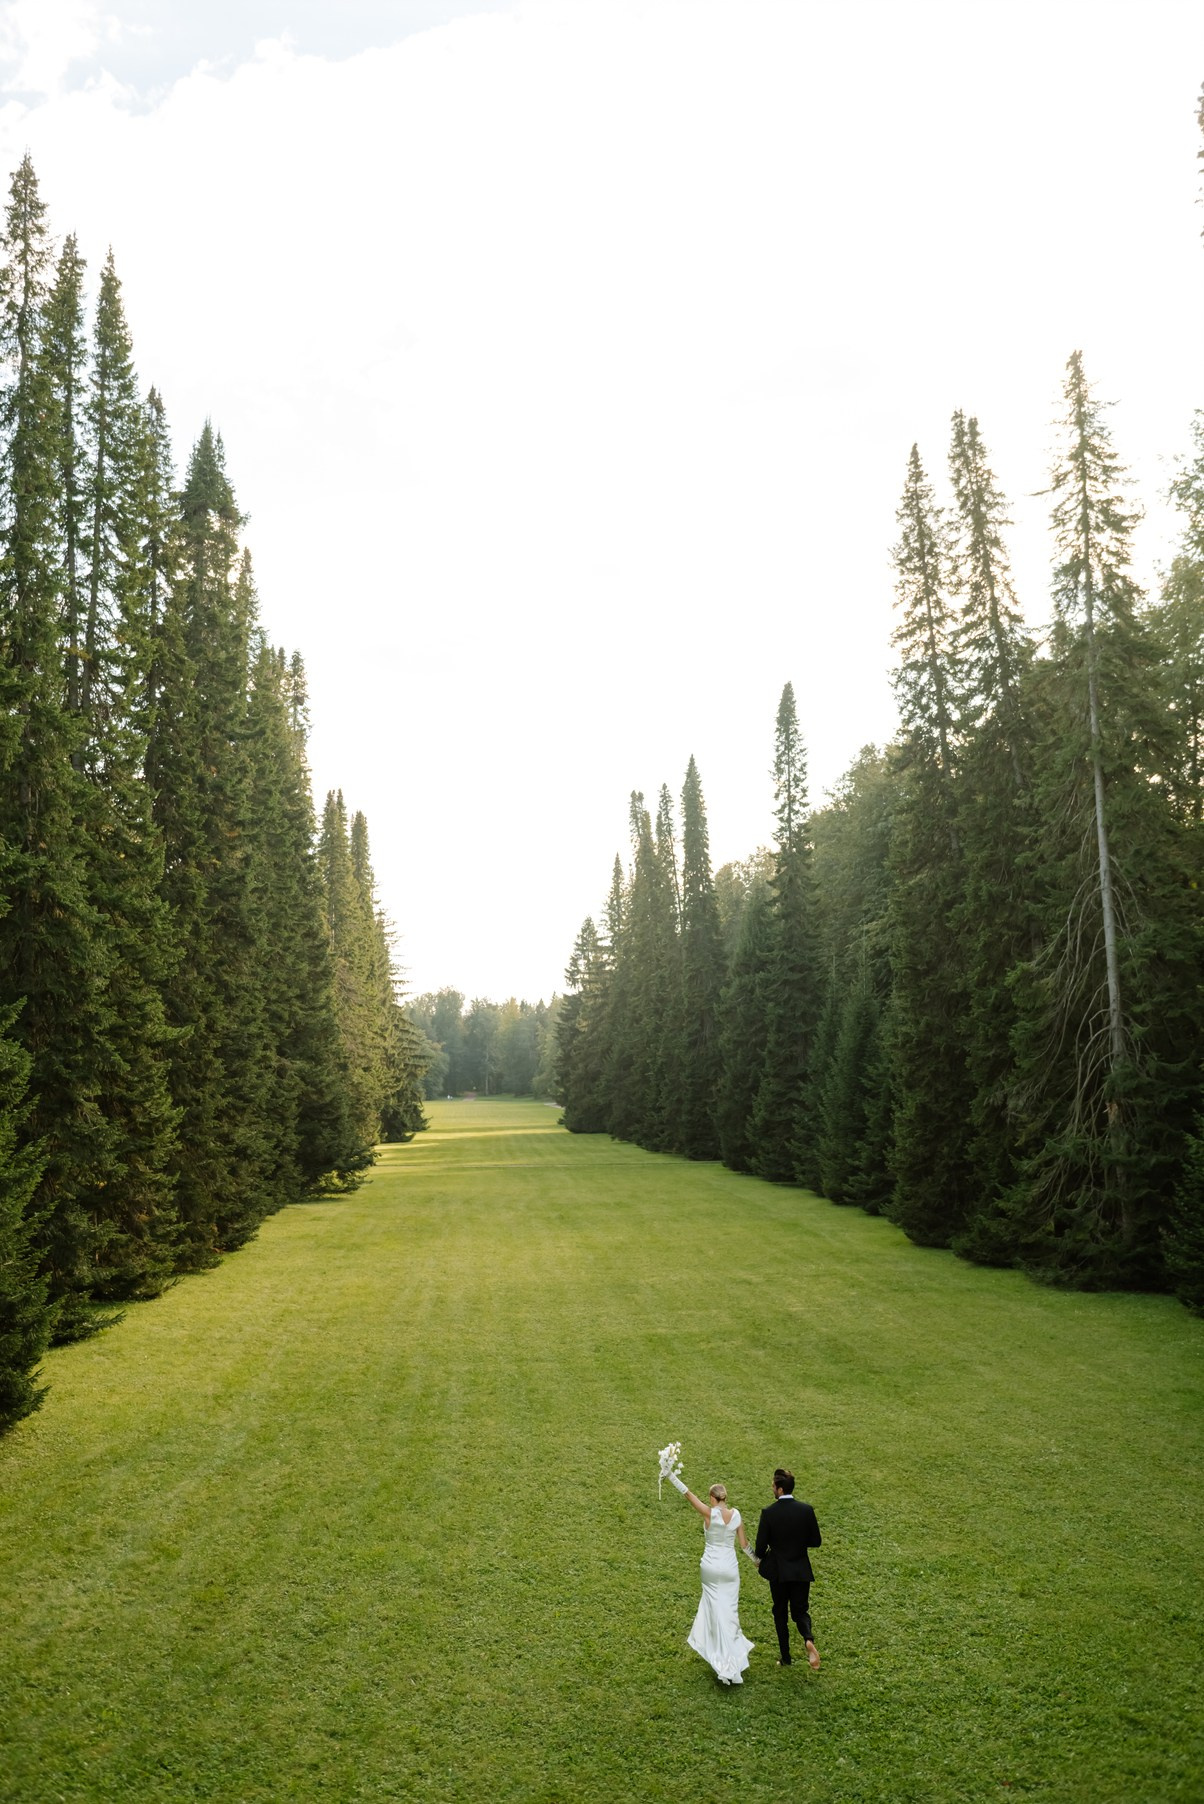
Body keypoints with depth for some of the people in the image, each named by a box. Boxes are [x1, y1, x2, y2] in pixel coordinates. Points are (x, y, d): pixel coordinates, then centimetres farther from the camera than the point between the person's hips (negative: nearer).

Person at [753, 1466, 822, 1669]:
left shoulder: (768, 1513, -16)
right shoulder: (806, 1510, -10)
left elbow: (761, 1546, -11)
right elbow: (816, 1541, -2)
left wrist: (759, 1558, 12)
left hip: (777, 1571, -1)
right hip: (801, 1570, 1)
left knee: (780, 1614, 17)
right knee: (800, 1611, 13)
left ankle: (785, 1658, 21)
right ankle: (809, 1639, -17)